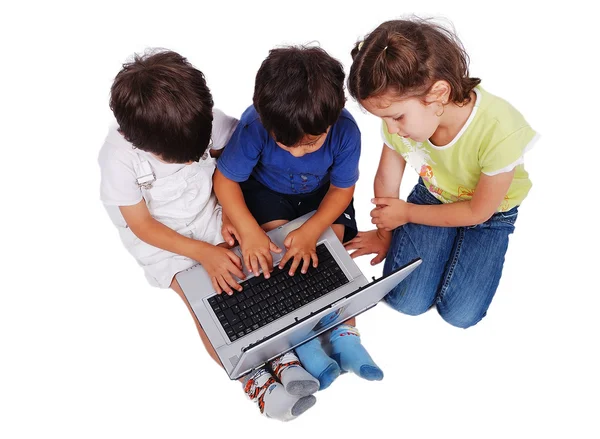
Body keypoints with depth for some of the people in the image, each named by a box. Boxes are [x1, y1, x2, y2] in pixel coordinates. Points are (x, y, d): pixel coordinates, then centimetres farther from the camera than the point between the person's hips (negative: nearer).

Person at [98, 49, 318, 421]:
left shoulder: (205, 119, -17)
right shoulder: (119, 157, -24)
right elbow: (143, 226, -17)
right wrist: (204, 253, -25)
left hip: (213, 219, 3)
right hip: (162, 239, -3)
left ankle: (284, 358, -13)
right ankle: (257, 383, -18)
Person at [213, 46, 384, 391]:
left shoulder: (346, 130, -29)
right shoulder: (255, 125, -32)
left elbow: (342, 189, -17)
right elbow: (225, 180, -22)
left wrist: (312, 230, -31)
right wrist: (249, 232, -34)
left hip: (323, 196, 1)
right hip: (268, 192, -1)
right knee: (279, 247, -22)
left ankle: (344, 334, -7)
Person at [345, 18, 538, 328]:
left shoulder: (501, 131, -38)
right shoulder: (402, 113, -27)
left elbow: (479, 211, -21)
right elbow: (387, 178, -8)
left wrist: (406, 213, -14)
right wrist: (384, 233, 7)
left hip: (490, 212, -2)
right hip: (433, 196, 2)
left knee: (460, 313, -7)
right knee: (405, 301, -7)